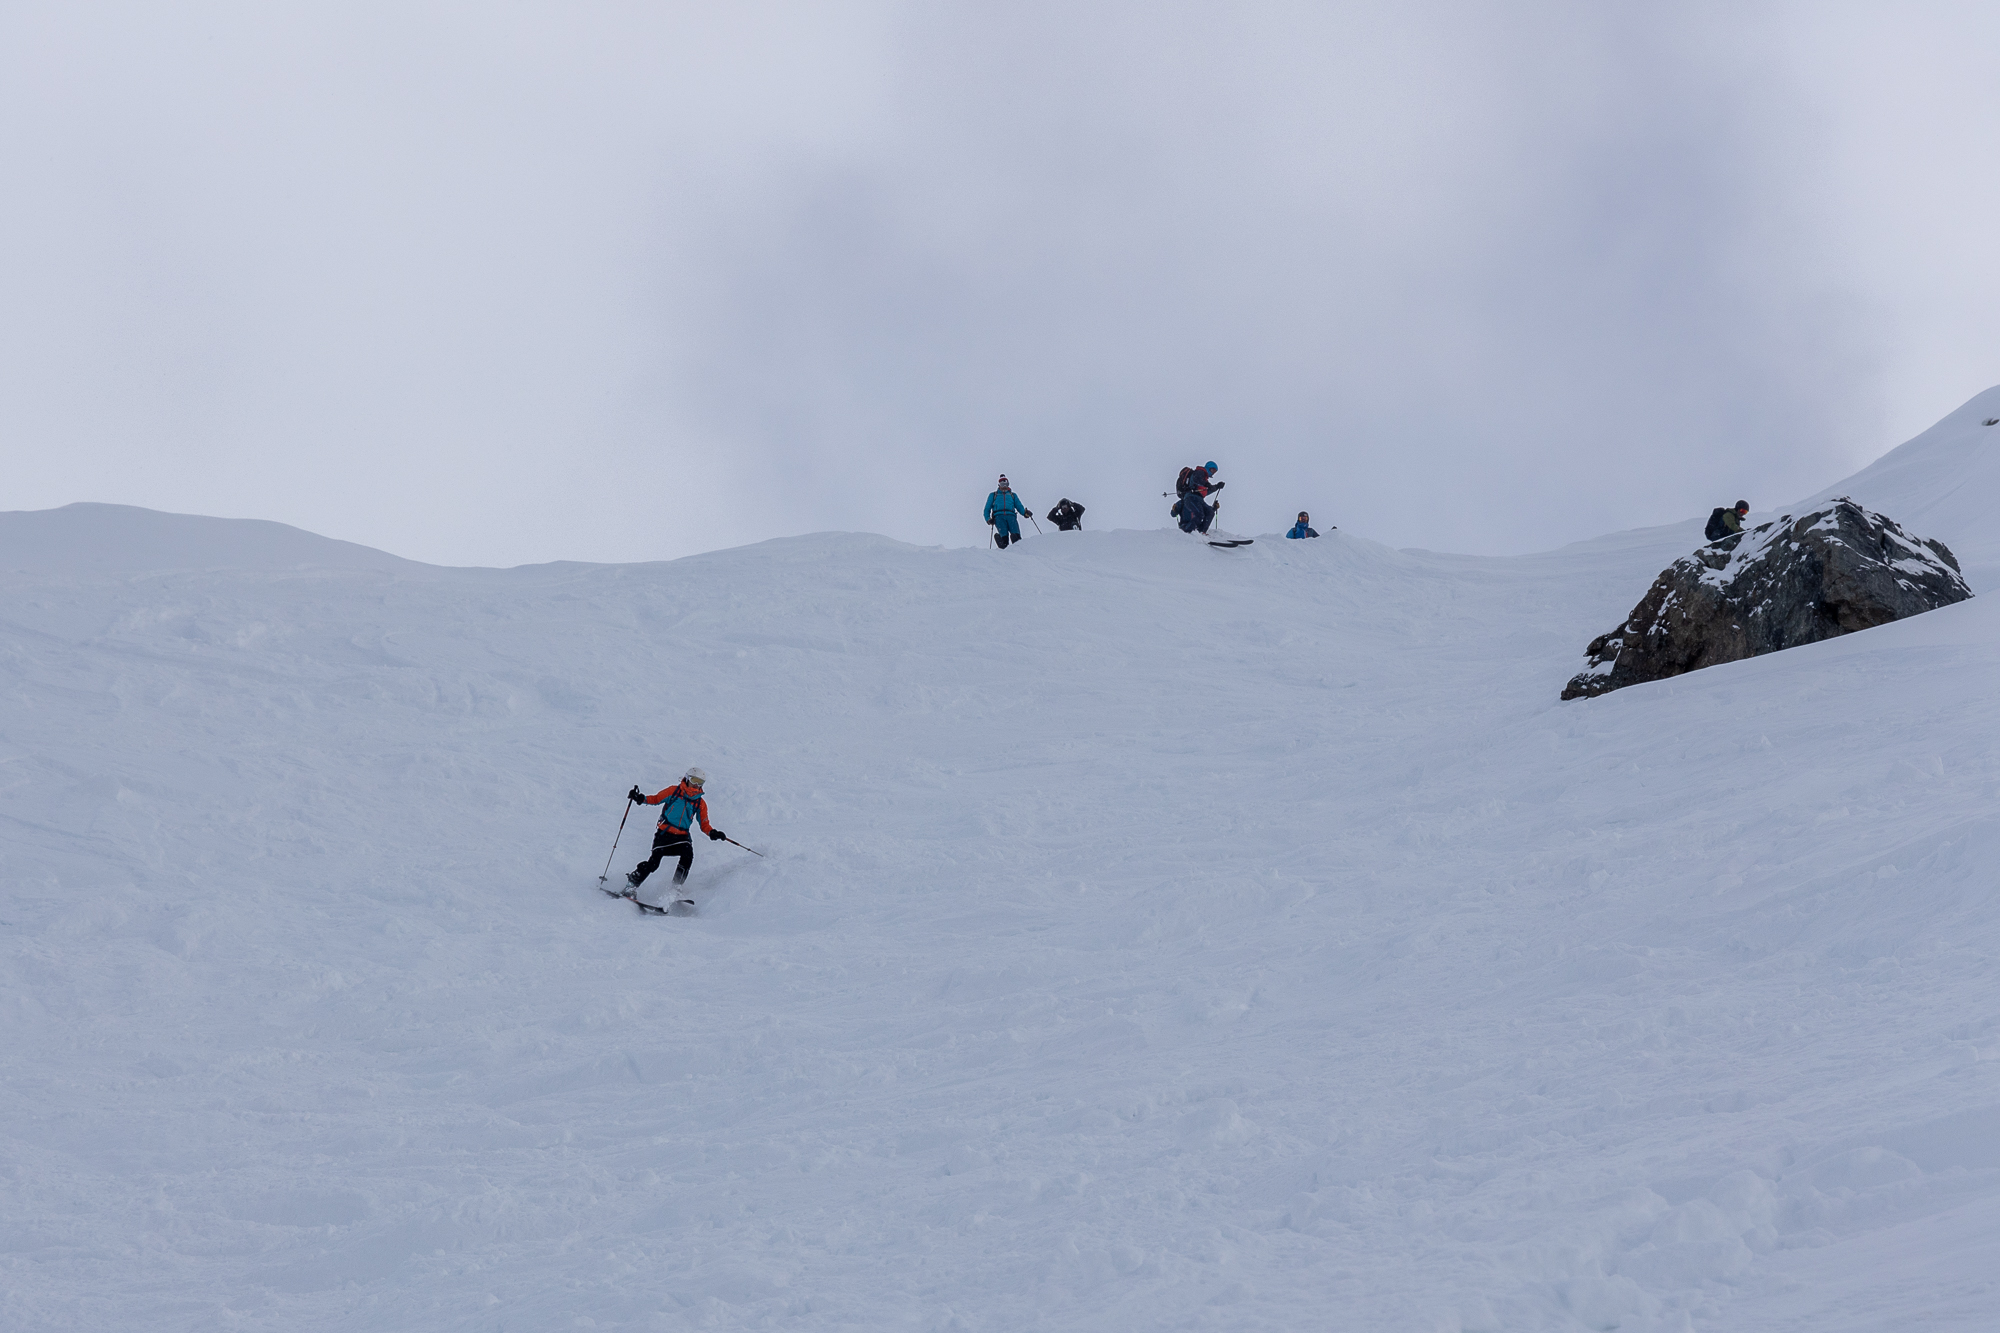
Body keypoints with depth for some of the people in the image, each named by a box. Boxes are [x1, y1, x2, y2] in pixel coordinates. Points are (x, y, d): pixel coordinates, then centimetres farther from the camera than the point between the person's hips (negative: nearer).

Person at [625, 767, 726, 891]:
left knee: (687, 857, -26)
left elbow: (704, 824, 14)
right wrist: (641, 798, -8)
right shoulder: (674, 791, 7)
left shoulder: (700, 803, 12)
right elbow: (655, 799, 9)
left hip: (682, 836, 2)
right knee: (654, 862, -15)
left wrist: (712, 833, -7)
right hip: (664, 833, -2)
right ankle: (631, 884, -1)